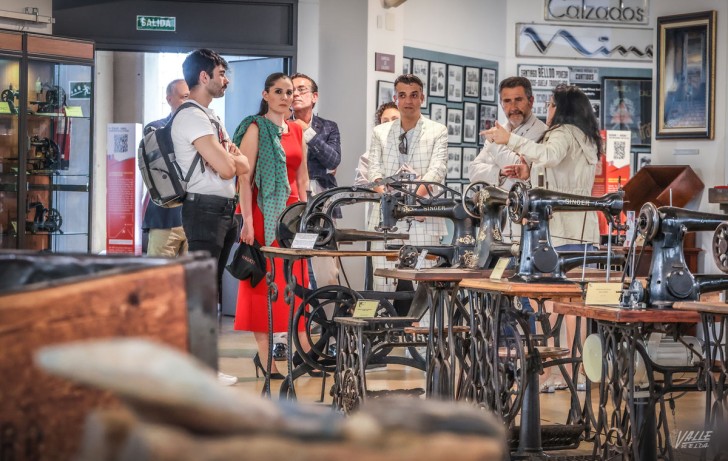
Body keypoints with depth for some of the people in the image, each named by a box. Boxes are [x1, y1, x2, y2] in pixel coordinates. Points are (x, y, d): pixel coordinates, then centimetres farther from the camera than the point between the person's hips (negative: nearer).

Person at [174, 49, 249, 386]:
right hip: (205, 207, -10)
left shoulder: (210, 117, 20)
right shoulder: (192, 117, -11)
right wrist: (233, 159, 3)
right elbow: (226, 167, -19)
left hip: (222, 209, 10)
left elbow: (243, 166, 15)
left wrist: (231, 158, -7)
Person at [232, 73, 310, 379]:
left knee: (296, 282, 6)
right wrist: (247, 220, -17)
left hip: (292, 212, 6)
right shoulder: (256, 128, -4)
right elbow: (244, 177, -10)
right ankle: (264, 356, 3)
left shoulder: (297, 130, 15)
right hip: (263, 212, -6)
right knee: (263, 280, -2)